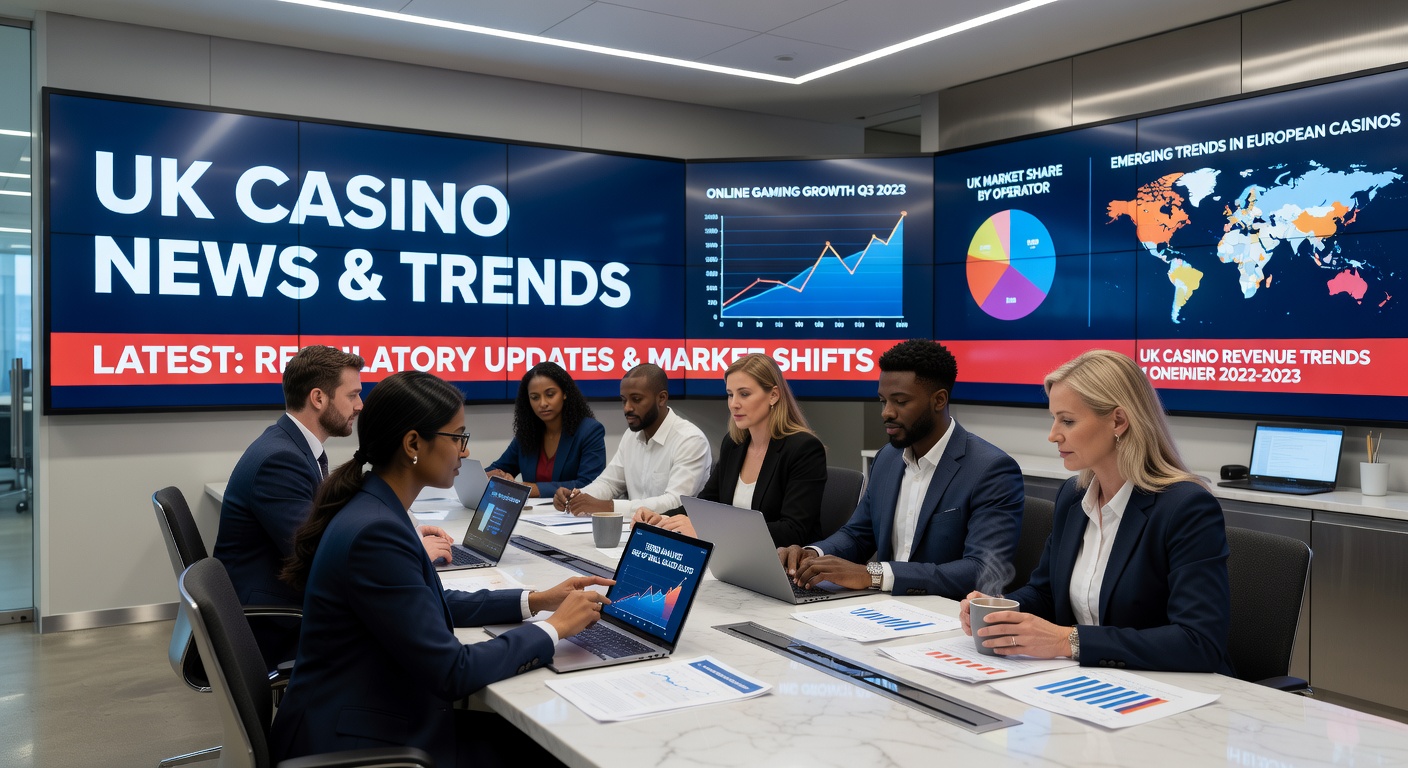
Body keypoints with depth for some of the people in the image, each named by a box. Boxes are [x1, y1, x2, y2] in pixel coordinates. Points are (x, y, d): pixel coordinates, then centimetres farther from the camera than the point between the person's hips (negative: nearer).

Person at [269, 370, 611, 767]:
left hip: (376, 714, 9)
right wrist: (554, 628, -13)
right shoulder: (375, 533, -26)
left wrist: (536, 600, 8)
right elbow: (451, 671, -23)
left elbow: (434, 603, 16)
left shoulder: (375, 509, 3)